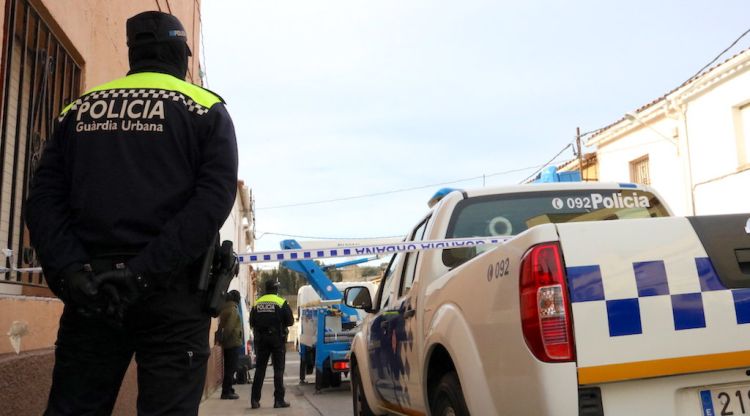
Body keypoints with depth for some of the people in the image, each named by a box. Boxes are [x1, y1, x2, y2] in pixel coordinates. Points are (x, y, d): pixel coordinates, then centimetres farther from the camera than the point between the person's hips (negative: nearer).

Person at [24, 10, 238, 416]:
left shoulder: (79, 109, 15)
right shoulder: (205, 109, 4)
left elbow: (43, 199, 3)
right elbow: (213, 200, -11)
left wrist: (69, 271, -7)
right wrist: (145, 272, -16)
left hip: (89, 287, 3)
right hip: (172, 290, -3)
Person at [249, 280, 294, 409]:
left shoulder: (257, 303, 5)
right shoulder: (281, 303, -7)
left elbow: (252, 322, 5)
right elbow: (290, 321, -8)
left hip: (261, 339, 3)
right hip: (277, 339, -3)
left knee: (260, 369, 9)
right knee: (278, 369, 2)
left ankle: (255, 400, 7)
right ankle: (279, 400, 0)